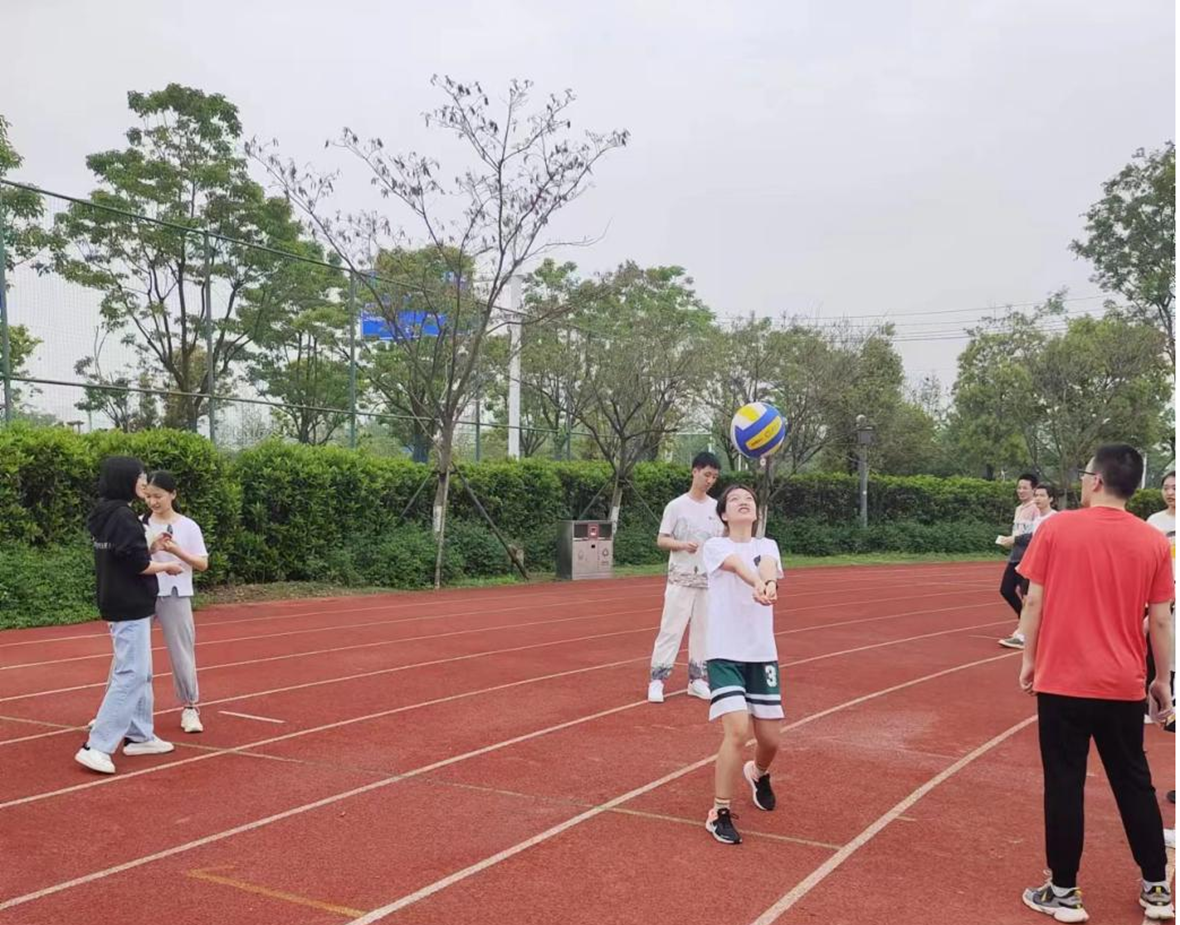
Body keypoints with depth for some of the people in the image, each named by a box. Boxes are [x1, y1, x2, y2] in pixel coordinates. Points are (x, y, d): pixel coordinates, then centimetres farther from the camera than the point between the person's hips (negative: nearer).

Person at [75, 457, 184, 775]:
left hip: (122, 605, 10)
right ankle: (96, 747, -10)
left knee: (141, 674, 17)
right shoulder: (123, 516, -19)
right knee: (131, 675, -9)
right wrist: (167, 566, -4)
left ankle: (140, 735, 25)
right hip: (130, 609, -10)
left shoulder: (106, 514, 10)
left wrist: (151, 548, 9)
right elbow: (138, 565, -20)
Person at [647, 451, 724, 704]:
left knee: (703, 630, 8)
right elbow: (661, 540, -5)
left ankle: (697, 679, 17)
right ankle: (657, 680, 0)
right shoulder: (677, 506, -5)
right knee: (671, 629, -5)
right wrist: (682, 544, -22)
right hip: (681, 579, -4)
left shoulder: (715, 507, 7)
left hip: (709, 580, 4)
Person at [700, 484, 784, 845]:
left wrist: (769, 584, -44)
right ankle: (719, 814, -2)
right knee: (737, 731, -18)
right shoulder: (715, 547, -4)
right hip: (725, 654, -4)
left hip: (762, 655, 4)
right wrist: (756, 584, -50)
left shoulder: (767, 545, 5)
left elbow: (768, 566, -20)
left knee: (770, 738, 8)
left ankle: (759, 774, 45)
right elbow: (737, 565, -28)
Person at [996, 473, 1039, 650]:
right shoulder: (1018, 509, 17)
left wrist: (1014, 539, -18)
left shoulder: (1035, 509, -11)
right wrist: (1009, 540, 5)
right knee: (1006, 590, 10)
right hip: (1015, 556, 9)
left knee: (1026, 595, -7)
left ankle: (1022, 635, -4)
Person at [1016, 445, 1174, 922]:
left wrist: (1028, 659, 6)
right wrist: (1162, 680, 12)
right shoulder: (1154, 542, -1)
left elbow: (1034, 602, -6)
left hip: (1062, 681, -3)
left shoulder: (1056, 528, -7)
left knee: (1064, 785, 5)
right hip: (1123, 686, 3)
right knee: (1134, 784, 16)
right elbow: (1161, 620, 1)